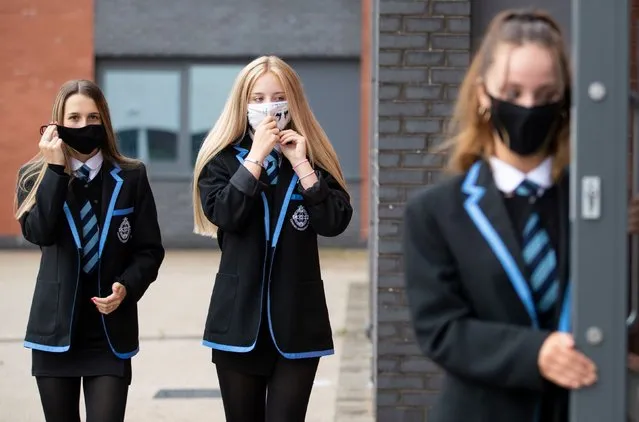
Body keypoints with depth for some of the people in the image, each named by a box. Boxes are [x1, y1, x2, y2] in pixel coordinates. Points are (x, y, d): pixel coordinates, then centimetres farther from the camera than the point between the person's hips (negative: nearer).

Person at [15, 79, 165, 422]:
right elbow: (37, 232, -16)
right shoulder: (35, 177, 3)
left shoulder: (130, 177, 1)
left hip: (110, 332, -1)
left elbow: (150, 250, 3)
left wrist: (127, 287, -15)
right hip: (56, 329, 1)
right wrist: (55, 167, -16)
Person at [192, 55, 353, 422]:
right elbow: (223, 214, -16)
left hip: (297, 322, 0)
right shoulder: (222, 160, 3)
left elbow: (336, 222, -8)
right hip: (240, 320, 0)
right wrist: (255, 156, -15)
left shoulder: (312, 156, 6)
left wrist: (301, 164, -12)